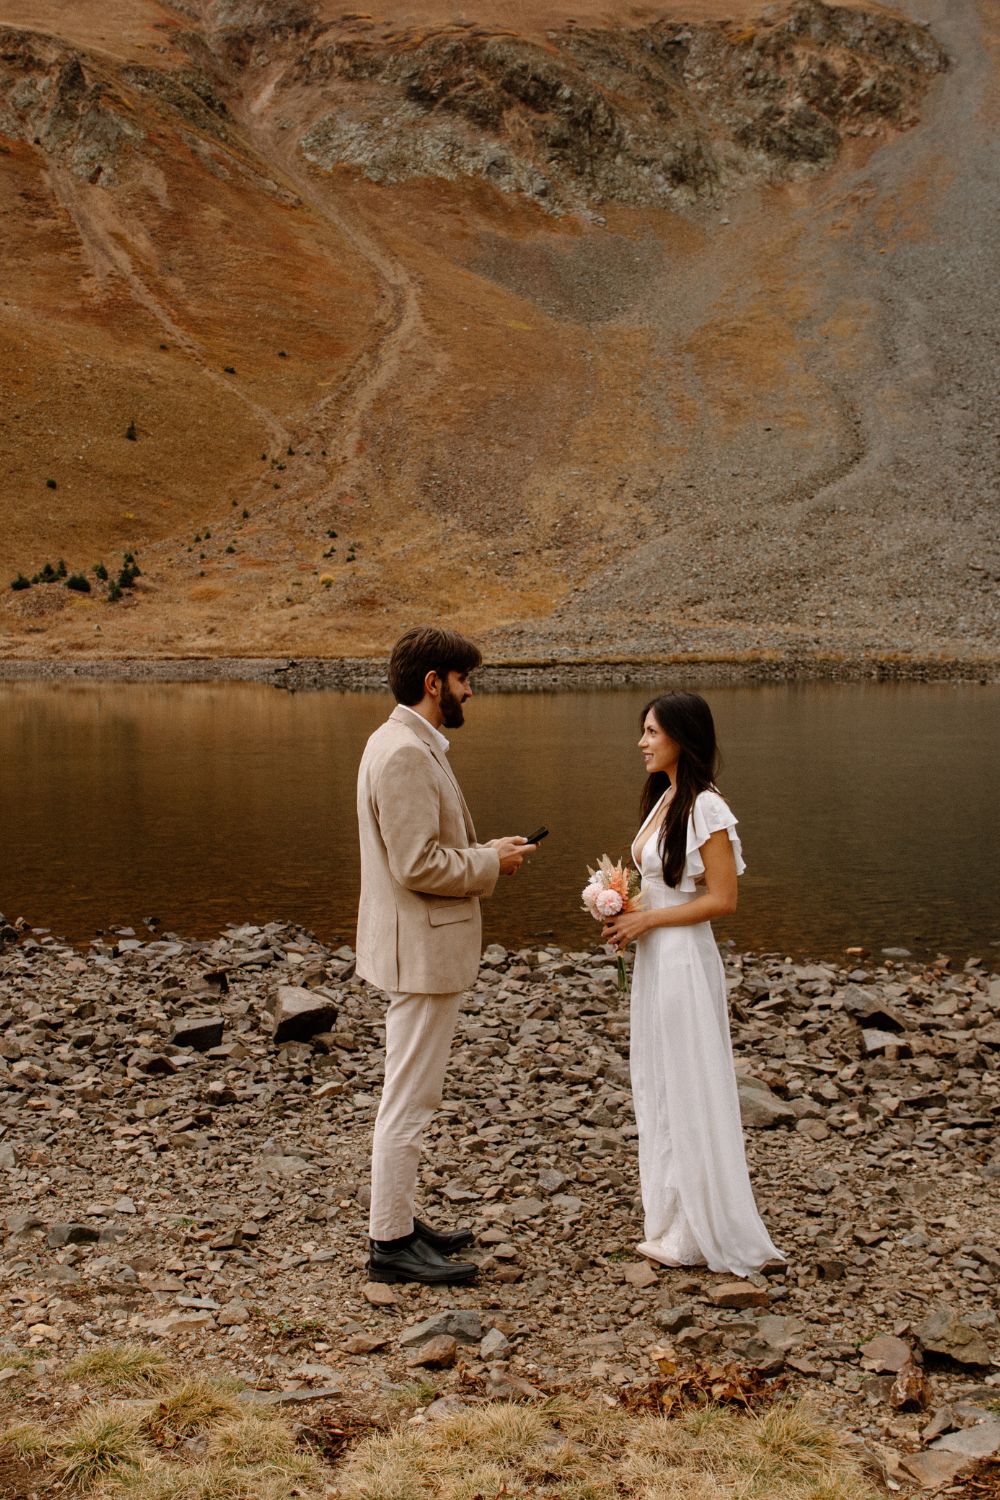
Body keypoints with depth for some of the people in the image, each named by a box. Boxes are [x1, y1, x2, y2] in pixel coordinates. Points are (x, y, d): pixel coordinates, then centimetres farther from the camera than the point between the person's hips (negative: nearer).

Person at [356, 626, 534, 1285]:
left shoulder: (411, 745, 12)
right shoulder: (406, 753, -21)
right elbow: (418, 866, -25)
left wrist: (485, 852, 8)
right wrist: (491, 862, -12)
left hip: (424, 945, 11)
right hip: (423, 950, -11)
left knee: (411, 1095, 18)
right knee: (409, 1099, -2)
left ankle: (399, 1220, 29)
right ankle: (391, 1243, 7)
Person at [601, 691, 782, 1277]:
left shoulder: (706, 808, -17)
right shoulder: (664, 798, 10)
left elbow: (723, 898, -18)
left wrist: (649, 919, -16)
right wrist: (628, 915, 3)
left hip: (685, 959, -9)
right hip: (655, 958, 9)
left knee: (691, 1092, 0)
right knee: (657, 1088, 14)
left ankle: (706, 1233, 13)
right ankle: (676, 1222, 25)